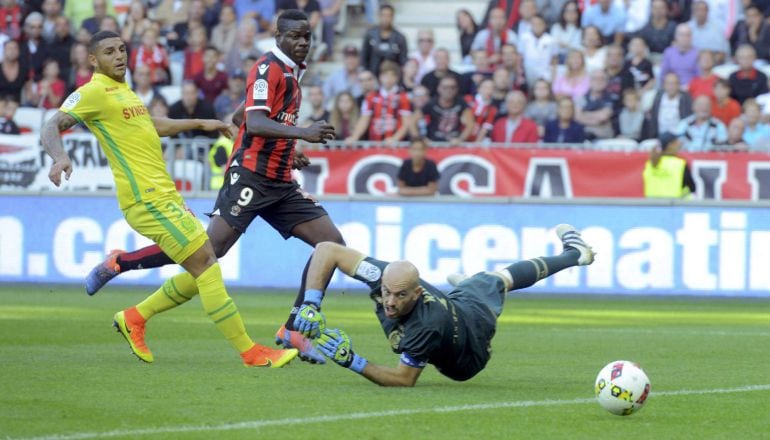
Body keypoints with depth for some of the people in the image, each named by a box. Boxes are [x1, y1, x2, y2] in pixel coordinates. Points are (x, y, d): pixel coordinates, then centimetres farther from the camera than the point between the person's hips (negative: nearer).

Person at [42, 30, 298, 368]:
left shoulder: (121, 91, 19)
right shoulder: (93, 92, -8)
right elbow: (52, 128, -17)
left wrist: (199, 123, 40)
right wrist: (59, 156, -38)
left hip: (164, 196, 10)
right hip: (147, 198, -10)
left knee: (203, 270, 10)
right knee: (206, 265, -11)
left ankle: (134, 318, 20)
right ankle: (250, 352, -10)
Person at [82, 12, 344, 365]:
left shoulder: (291, 71, 17)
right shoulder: (268, 68, -11)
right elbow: (254, 124, -27)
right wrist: (302, 133, -39)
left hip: (279, 183, 9)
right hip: (250, 175, -9)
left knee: (332, 243, -2)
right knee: (210, 249, -15)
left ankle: (293, 330, 0)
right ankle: (119, 263, 2)